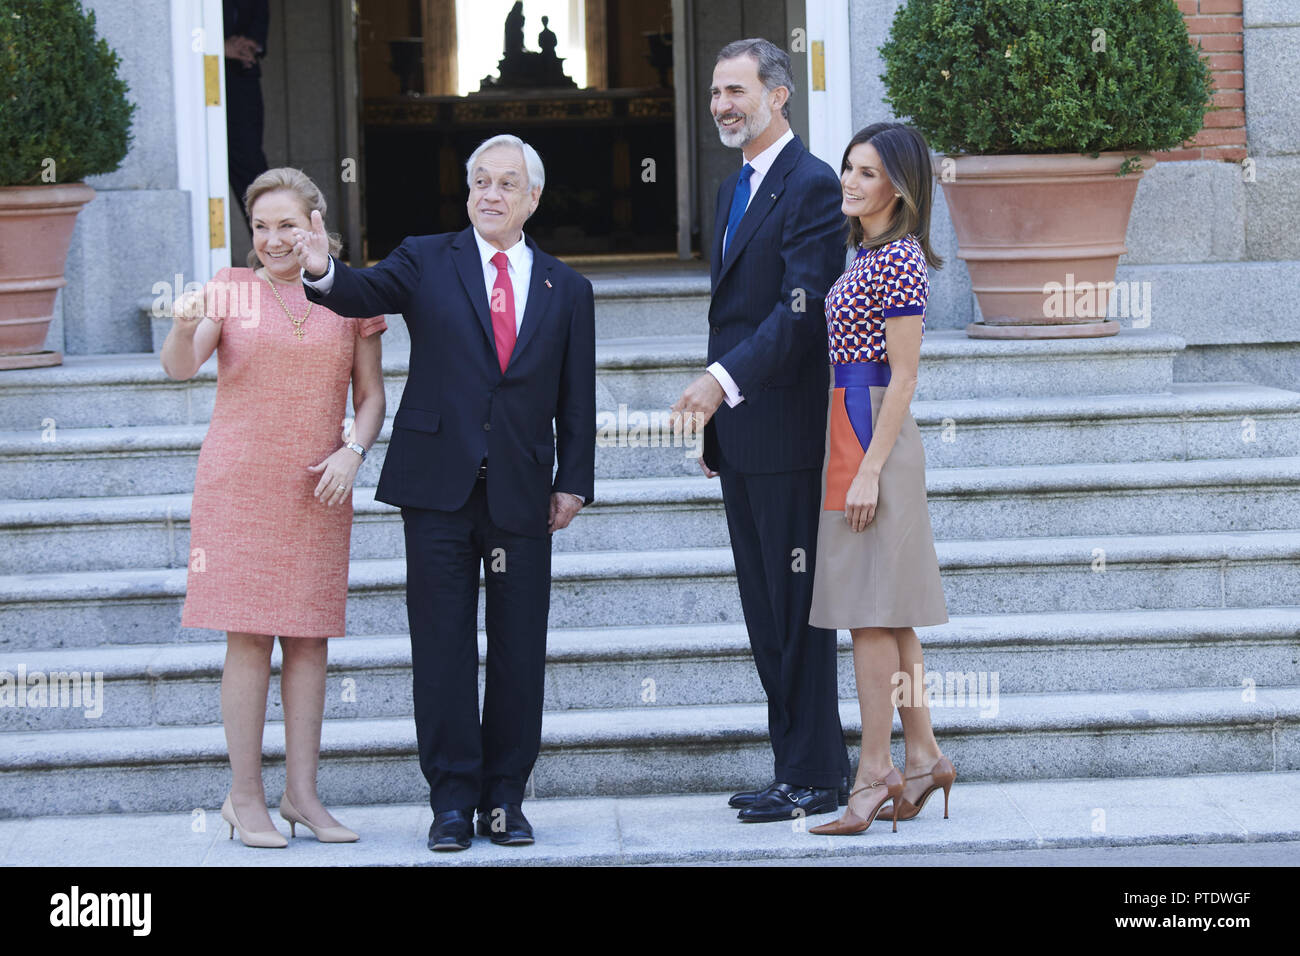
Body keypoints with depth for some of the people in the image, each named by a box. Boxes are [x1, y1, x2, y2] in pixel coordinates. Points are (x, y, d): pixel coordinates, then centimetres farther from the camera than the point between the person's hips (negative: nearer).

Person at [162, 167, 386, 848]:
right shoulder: (231, 290, 2)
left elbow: (371, 396, 11)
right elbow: (180, 367, -10)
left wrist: (354, 450, -8)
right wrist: (184, 326, -32)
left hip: (316, 488, 2)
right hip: (239, 482, -2)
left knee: (310, 637, 3)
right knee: (249, 635, -5)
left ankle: (301, 793, 9)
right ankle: (244, 797, -1)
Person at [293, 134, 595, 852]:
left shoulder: (566, 290, 11)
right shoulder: (428, 261, 6)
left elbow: (577, 398, 10)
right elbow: (368, 292, -12)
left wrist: (574, 483, 3)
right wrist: (324, 272, -34)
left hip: (522, 494, 2)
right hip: (439, 487, -1)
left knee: (519, 651, 4)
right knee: (442, 645, 0)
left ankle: (504, 798, 13)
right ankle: (453, 799, 5)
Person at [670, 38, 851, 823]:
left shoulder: (811, 185, -11)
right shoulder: (735, 189, 19)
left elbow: (802, 309, -21)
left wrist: (724, 380, -29)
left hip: (788, 433, -10)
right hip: (740, 436, 10)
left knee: (797, 608, -5)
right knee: (765, 611, 11)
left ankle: (814, 779, 1)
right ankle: (802, 766, 18)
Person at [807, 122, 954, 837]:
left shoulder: (899, 259, -13)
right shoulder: (865, 254, 15)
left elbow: (903, 375, -16)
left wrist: (869, 469, -19)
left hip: (876, 434, -10)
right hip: (850, 430, 10)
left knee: (872, 609, -8)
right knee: (884, 613, 12)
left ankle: (875, 772, -5)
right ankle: (922, 757, 17)